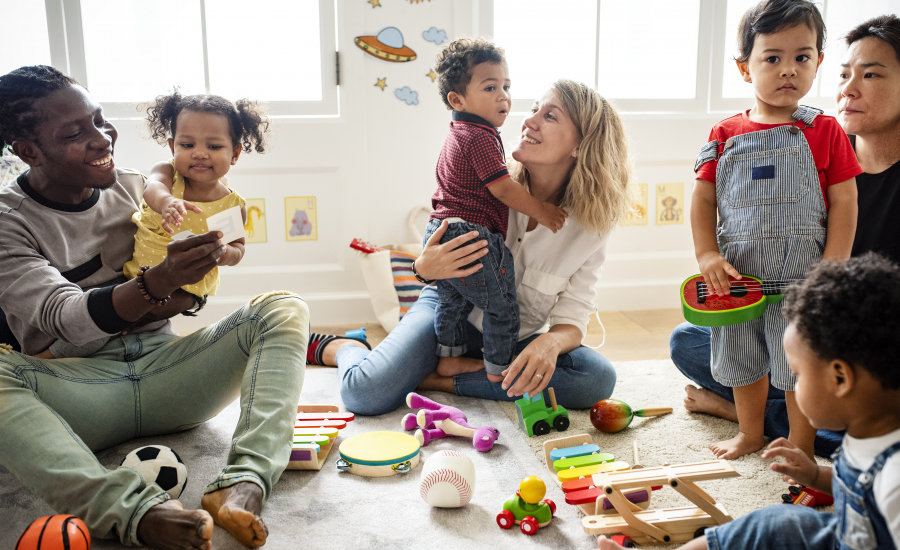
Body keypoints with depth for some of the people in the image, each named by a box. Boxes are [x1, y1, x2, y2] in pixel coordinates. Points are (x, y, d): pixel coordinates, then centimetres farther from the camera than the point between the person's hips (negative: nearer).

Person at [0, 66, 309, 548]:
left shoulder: (135, 189, 10)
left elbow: (190, 296, 12)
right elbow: (64, 318, -18)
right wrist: (157, 284, -35)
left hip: (163, 371, 4)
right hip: (80, 389, -3)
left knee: (284, 310, -18)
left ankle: (243, 485, -38)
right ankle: (138, 511, -46)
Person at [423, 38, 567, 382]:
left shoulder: (458, 135, 17)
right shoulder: (481, 137, -16)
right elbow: (503, 188, -19)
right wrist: (542, 211, -9)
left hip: (440, 232, 10)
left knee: (452, 302, 24)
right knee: (502, 308, 4)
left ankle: (449, 359, 37)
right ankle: (499, 371, 14)